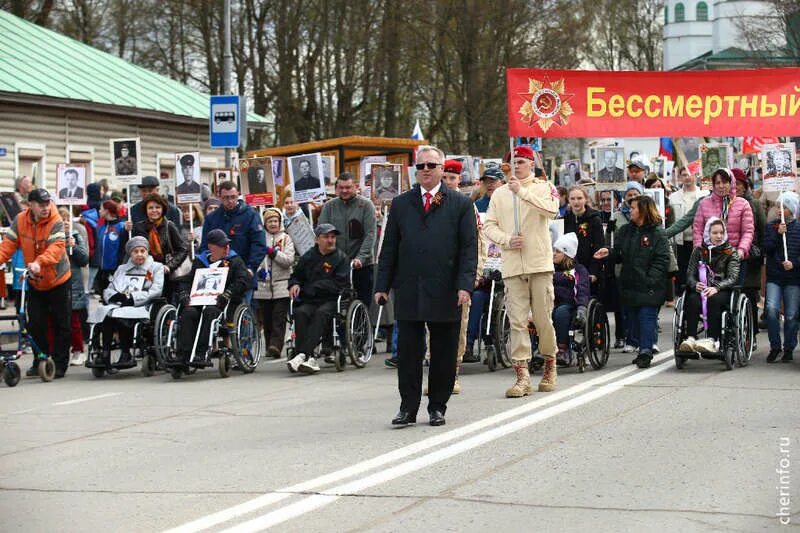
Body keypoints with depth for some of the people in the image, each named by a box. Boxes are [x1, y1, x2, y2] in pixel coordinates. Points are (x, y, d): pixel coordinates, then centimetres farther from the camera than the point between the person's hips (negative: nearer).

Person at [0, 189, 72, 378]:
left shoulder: (56, 222, -19)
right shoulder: (20, 221, -6)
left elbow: (56, 247, -33)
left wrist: (39, 262, -49)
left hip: (58, 281, -3)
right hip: (35, 283, 4)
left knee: (61, 325, 2)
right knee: (35, 324, 5)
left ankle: (59, 364, 11)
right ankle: (40, 361, 20)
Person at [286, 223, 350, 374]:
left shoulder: (341, 258, 5)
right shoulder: (308, 257, 16)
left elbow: (339, 284, -6)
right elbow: (296, 275, 28)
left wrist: (313, 287, -6)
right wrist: (294, 284, 3)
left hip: (331, 301, -3)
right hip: (309, 301, 3)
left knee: (321, 313, -35)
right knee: (300, 313, -30)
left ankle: (302, 355, -46)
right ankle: (310, 359, -39)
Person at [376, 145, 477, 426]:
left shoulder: (461, 204, 5)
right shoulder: (401, 204, 12)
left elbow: (469, 247, 0)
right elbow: (389, 248, 12)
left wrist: (465, 285, -10)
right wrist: (383, 285, 5)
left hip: (445, 293, -1)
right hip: (408, 292, 1)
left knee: (443, 353, 5)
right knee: (408, 352, 1)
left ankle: (437, 407, 15)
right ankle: (408, 407, 8)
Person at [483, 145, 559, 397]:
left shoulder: (544, 188, 4)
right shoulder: (500, 193, 13)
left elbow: (551, 210, -16)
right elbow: (489, 224, 9)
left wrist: (522, 191, -18)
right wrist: (506, 239, -9)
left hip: (540, 264, -2)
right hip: (512, 266, 2)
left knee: (543, 318, 3)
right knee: (517, 321, -3)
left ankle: (549, 366, 23)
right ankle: (522, 375, -5)